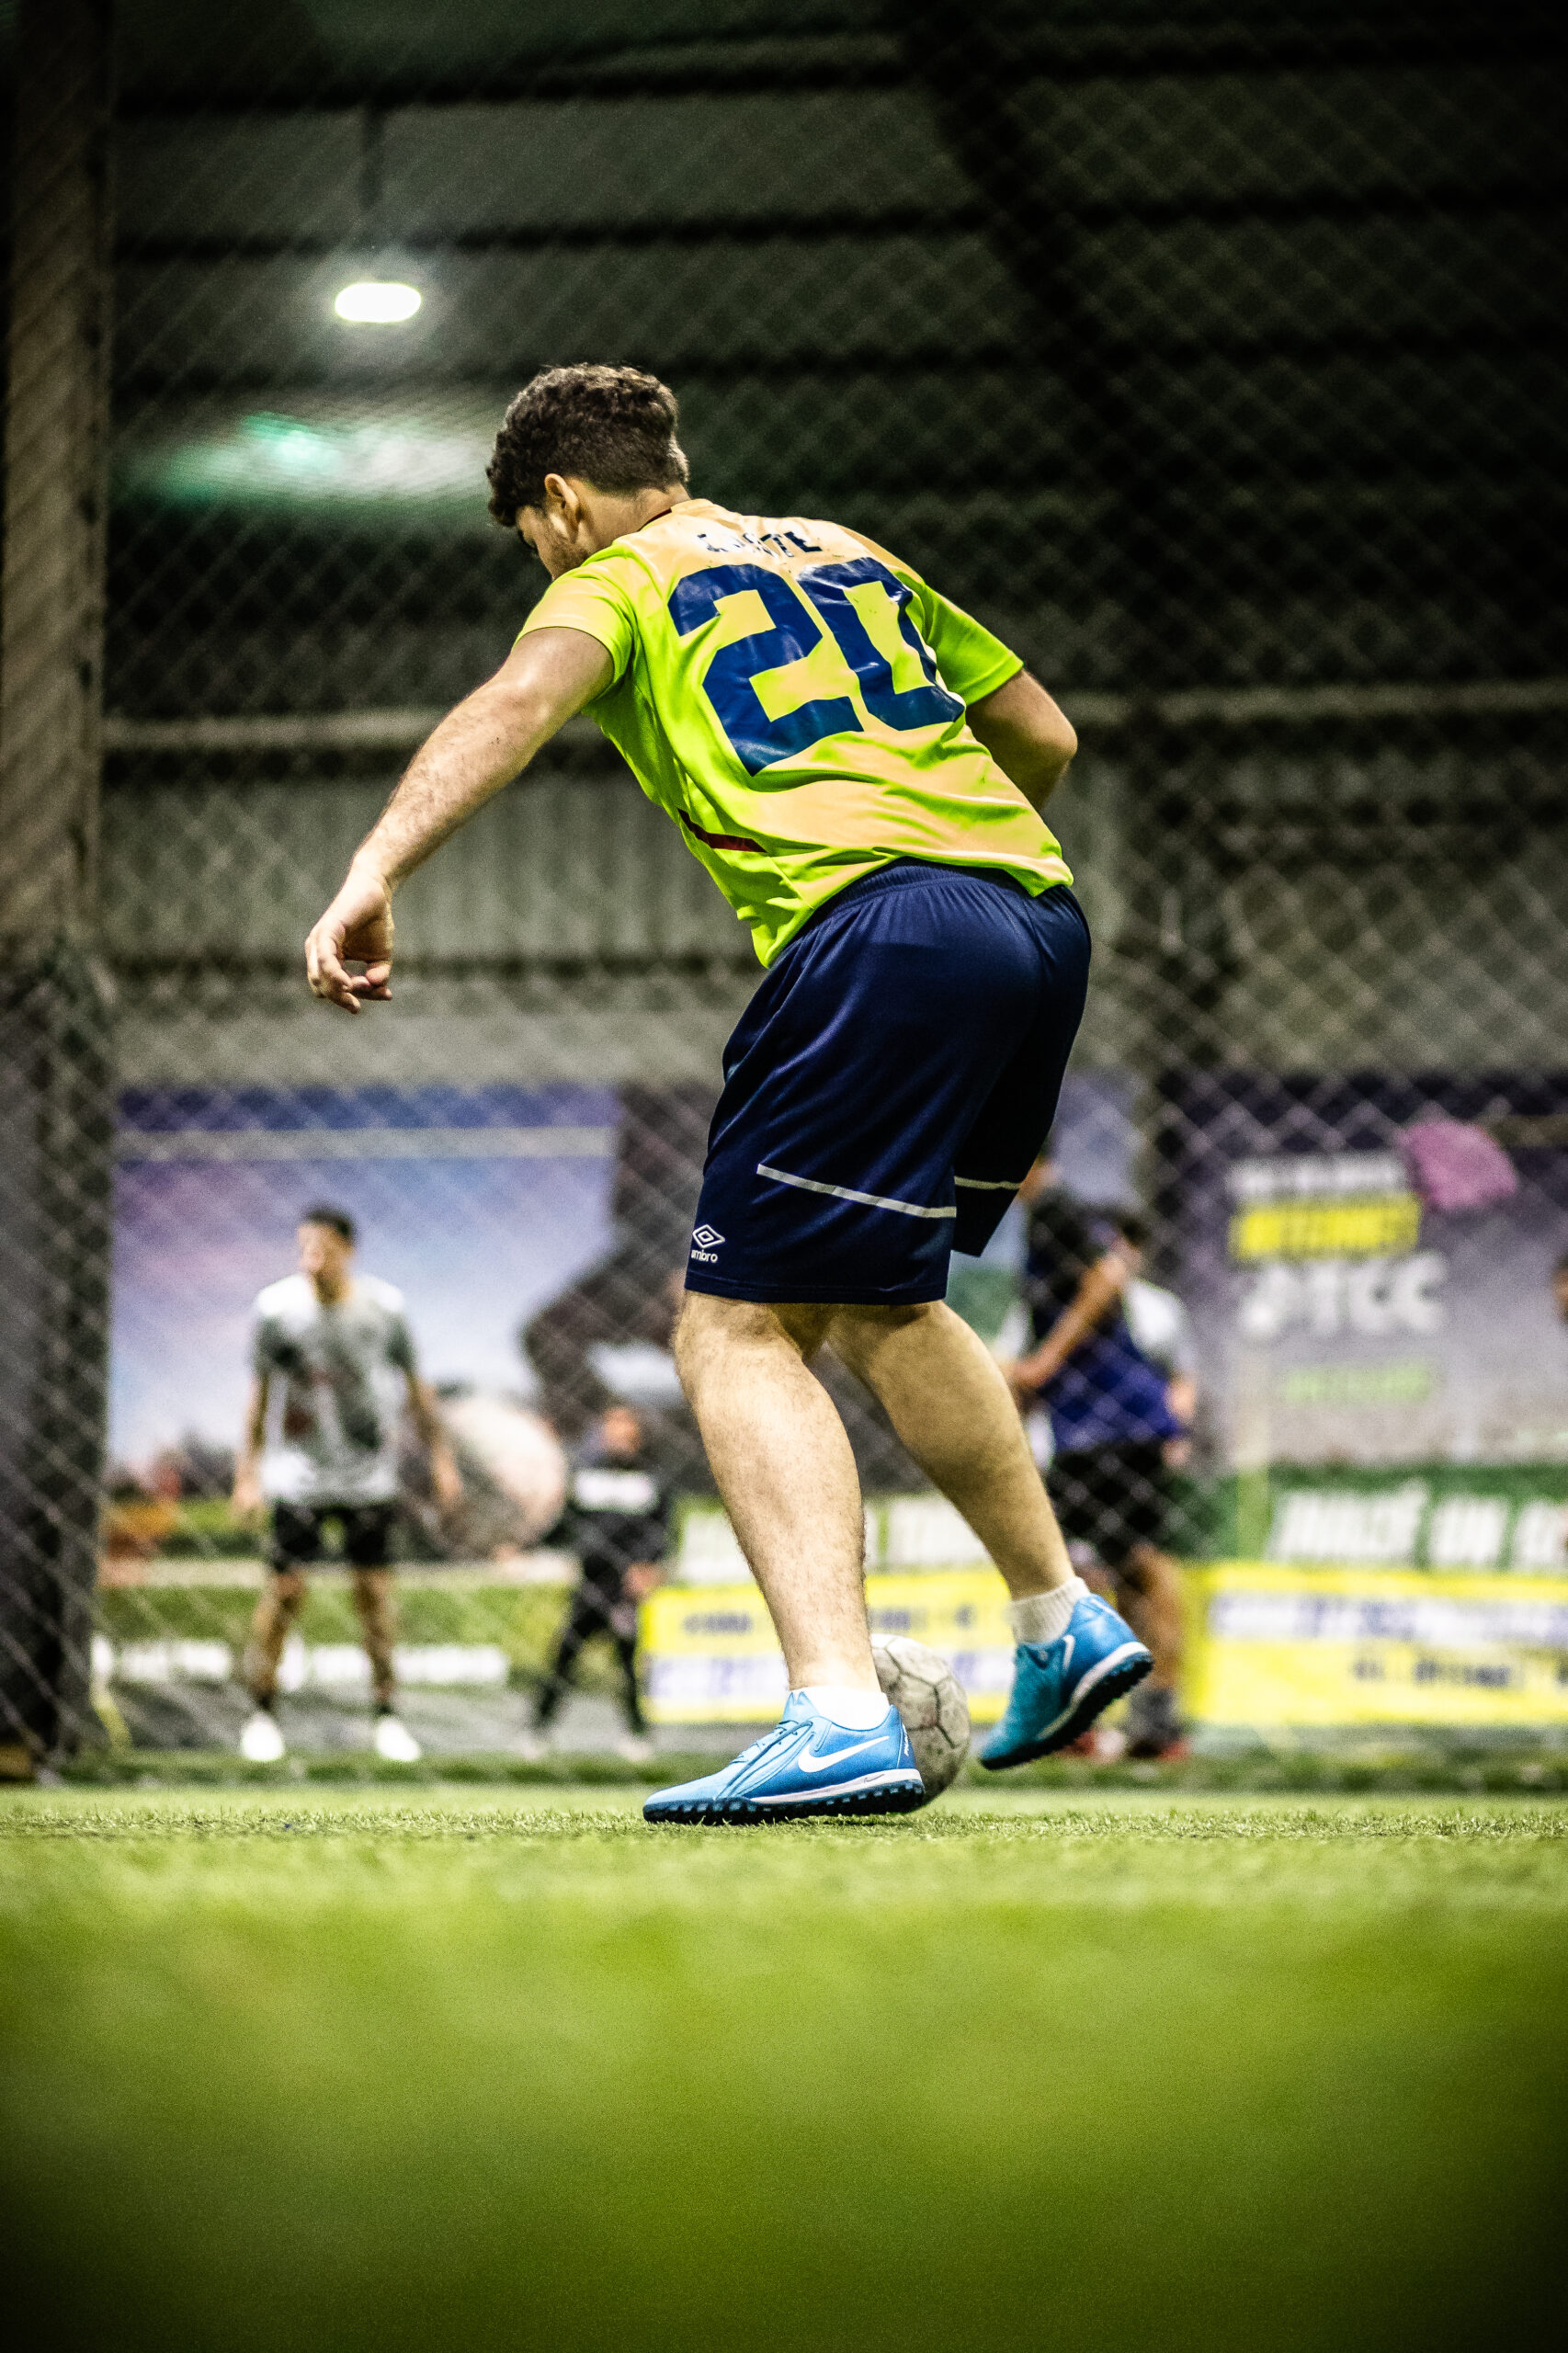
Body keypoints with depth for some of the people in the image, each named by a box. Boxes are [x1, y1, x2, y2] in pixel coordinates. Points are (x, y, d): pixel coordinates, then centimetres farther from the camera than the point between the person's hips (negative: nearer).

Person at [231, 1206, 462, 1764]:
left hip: (370, 1474, 1)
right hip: (300, 1471, -1)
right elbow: (259, 1393, 0)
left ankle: (387, 1714, 11)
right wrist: (246, 1473, 0)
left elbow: (414, 1386, 5)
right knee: (286, 1587, -5)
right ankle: (263, 1709, 7)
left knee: (374, 1588, 1)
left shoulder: (383, 1306, -7)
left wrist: (440, 1457, 6)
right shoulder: (277, 1306, -9)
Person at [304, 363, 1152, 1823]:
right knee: (874, 1302, 27)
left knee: (737, 1332, -6)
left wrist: (376, 870, -27)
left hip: (877, 932, -7)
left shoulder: (620, 580, 9)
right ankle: (1062, 1622, 31)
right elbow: (1047, 737, 34)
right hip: (1038, 911, 7)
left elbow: (518, 701, -14)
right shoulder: (847, 553, 28)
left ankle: (841, 1716, -21)